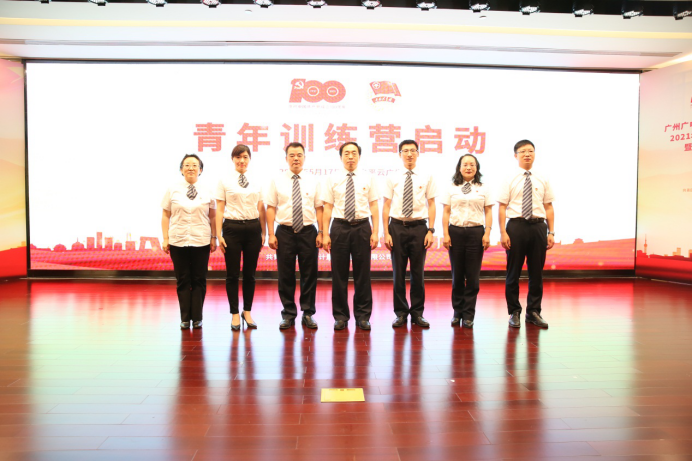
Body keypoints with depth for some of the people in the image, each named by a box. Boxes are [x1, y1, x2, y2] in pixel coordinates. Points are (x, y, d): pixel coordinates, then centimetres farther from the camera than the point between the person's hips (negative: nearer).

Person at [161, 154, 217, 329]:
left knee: (199, 280, 3)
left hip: (201, 242, 0)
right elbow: (166, 216, 4)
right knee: (182, 280, 5)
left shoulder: (207, 192, 4)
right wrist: (165, 238, -2)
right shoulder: (172, 191, 5)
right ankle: (185, 318, 13)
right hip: (178, 242, 0)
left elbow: (213, 217, 6)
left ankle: (197, 318, 12)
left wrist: (214, 237, 0)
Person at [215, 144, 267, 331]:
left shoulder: (256, 182, 9)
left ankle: (247, 312, 21)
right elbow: (219, 210, 0)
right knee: (232, 274, 4)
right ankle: (235, 314, 15)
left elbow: (261, 209, 10)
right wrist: (219, 234, -6)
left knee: (250, 273, 8)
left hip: (253, 228, 2)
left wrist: (263, 233, 6)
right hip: (232, 227, -2)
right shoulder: (225, 182, 2)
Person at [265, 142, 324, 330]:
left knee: (309, 274, 5)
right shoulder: (277, 181, 4)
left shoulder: (313, 181, 6)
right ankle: (288, 314, 16)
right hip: (285, 232, 0)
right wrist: (271, 234, -5)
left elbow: (319, 208, 4)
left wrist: (321, 233, -3)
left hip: (308, 232, 1)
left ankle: (308, 314, 16)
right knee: (285, 276, 4)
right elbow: (271, 208, 1)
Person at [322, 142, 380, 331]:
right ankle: (340, 316, 16)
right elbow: (327, 207, 3)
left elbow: (374, 206, 4)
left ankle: (363, 316, 16)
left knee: (362, 273, 4)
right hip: (339, 227, 0)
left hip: (362, 227, 0)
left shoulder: (368, 178, 6)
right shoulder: (332, 179, 5)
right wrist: (325, 234, -3)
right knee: (339, 274, 4)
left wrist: (375, 232, -4)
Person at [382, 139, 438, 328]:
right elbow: (386, 206, 3)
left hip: (419, 227, 0)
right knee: (398, 272, 5)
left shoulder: (427, 178, 4)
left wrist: (430, 231, -4)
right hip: (397, 227, 0)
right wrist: (386, 233, -3)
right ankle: (401, 313, 16)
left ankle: (417, 313, 17)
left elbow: (431, 205, 5)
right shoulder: (392, 178, 4)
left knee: (418, 272, 5)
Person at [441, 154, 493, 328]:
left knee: (472, 275, 0)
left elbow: (488, 213, 7)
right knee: (457, 274, 4)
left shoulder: (483, 189, 9)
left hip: (476, 232, 0)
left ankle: (468, 314, 8)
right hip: (455, 232, 0)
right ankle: (457, 312, 16)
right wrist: (445, 234, -3)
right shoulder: (451, 189, 8)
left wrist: (487, 233, -4)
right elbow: (446, 213, 6)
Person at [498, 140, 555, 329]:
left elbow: (548, 207, 9)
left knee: (536, 272, 8)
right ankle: (514, 312, 16)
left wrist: (551, 233, 3)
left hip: (538, 226, 3)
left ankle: (533, 312, 21)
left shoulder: (542, 180, 9)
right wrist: (503, 232, -10)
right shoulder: (510, 180, 1)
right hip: (516, 226, -2)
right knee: (513, 272, 4)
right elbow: (502, 207, -2)